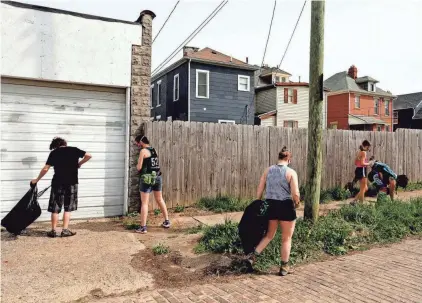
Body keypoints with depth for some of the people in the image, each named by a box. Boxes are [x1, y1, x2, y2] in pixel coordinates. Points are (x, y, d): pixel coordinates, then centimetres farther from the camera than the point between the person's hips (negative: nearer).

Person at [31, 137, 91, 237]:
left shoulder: (54, 153, 3)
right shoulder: (74, 150, 4)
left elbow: (45, 169, 0)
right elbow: (88, 156, -1)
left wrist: (37, 180, 12)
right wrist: (79, 164, 12)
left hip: (58, 183, 0)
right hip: (72, 183, 1)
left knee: (55, 209, 9)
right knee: (68, 208, 9)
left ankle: (53, 231, 14)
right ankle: (65, 230, 7)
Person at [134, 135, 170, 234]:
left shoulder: (143, 151, -10)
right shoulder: (154, 150, 11)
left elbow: (139, 167, -11)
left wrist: (137, 166, 9)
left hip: (147, 178, -7)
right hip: (157, 177, 7)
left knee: (144, 203, -1)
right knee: (160, 200, 20)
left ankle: (143, 227, 0)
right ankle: (167, 221, 28)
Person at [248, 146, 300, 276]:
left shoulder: (268, 170, 4)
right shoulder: (291, 172, -8)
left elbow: (259, 190, 4)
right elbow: (295, 194, -13)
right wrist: (296, 203, 6)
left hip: (270, 205, 4)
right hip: (286, 206, -4)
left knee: (269, 235, 20)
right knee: (286, 238, 12)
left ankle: (253, 256, 11)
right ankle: (284, 267, 20)